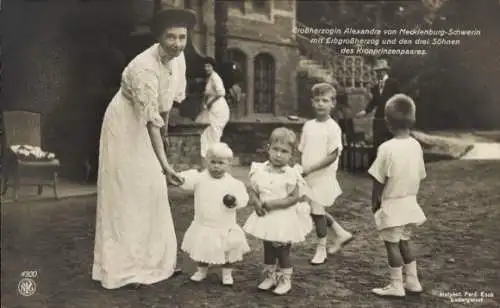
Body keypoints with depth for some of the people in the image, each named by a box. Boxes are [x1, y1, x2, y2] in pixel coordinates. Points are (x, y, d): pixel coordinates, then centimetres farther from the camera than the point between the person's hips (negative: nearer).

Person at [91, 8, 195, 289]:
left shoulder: (177, 58, -8)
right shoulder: (144, 68, -32)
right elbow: (152, 121, -35)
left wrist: (165, 121, 18)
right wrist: (165, 165, -37)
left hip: (146, 125, 8)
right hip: (125, 126, -8)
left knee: (152, 190, 11)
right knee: (127, 194, -6)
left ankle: (152, 259, 22)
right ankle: (125, 267, 3)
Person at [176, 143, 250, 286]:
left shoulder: (233, 183, -7)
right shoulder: (200, 178, -9)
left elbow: (243, 197, -2)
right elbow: (188, 178, -26)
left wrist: (236, 200, -24)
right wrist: (180, 177, -49)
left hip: (226, 228, -1)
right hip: (203, 227, 1)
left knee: (229, 251, 8)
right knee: (202, 249, 15)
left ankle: (227, 273, 31)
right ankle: (201, 270, 40)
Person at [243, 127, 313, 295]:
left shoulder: (292, 174, -16)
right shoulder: (259, 170, -6)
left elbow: (294, 198, -17)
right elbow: (252, 190, 3)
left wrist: (273, 203, -24)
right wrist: (256, 203, -17)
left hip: (285, 218, -4)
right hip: (266, 217, 4)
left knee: (283, 250, 10)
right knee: (268, 248, 19)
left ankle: (285, 279, 30)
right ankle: (269, 276, 37)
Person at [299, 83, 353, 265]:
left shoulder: (333, 128, -13)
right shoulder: (308, 126, 6)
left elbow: (333, 156, -18)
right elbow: (302, 151, 9)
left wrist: (310, 168, -22)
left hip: (323, 176, -7)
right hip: (307, 177, 7)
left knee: (317, 211, 1)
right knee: (313, 210, 14)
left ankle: (321, 249, 20)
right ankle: (342, 234, 33)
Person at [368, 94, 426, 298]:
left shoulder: (387, 148, -20)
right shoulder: (416, 145, -2)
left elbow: (379, 180, -15)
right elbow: (420, 176, 6)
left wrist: (374, 201, -1)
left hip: (391, 204, -6)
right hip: (410, 202, 6)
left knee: (392, 244, 6)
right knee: (404, 241, 20)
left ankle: (396, 286, 14)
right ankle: (412, 281, 26)